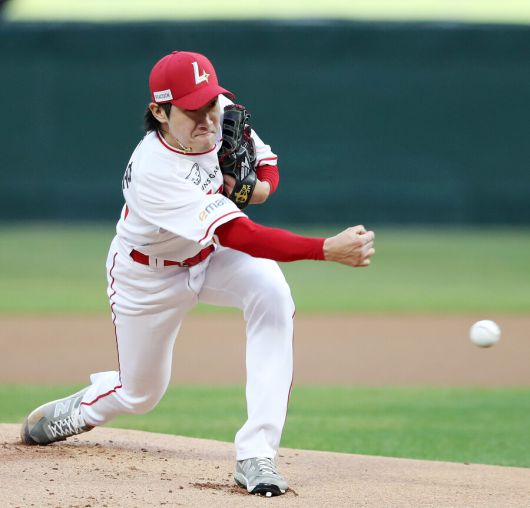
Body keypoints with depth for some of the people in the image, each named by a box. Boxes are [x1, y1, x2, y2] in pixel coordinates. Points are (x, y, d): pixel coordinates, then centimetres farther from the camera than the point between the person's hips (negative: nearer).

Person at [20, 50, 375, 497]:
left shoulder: (225, 114, -22)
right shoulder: (154, 172, -41)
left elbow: (266, 162, 1)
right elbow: (240, 237, -48)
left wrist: (262, 186, -25)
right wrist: (328, 250, -56)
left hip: (215, 254, 4)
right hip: (150, 273, -4)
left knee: (272, 297, -28)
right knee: (141, 393, 11)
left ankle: (256, 455, -28)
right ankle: (77, 411, 51)